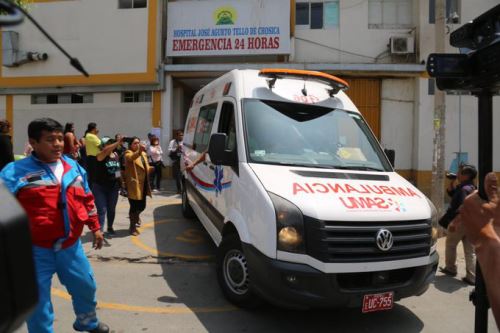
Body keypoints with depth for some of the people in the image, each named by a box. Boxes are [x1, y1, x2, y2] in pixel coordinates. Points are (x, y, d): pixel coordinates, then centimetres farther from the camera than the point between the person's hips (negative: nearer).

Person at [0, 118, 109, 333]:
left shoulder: (74, 167, 6)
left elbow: (87, 200, 15)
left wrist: (95, 227, 17)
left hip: (70, 245, 5)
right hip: (36, 249, -5)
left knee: (85, 286, 21)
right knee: (38, 299, 7)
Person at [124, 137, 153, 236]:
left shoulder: (143, 154, 15)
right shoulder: (128, 153, -8)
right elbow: (131, 157, -33)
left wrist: (151, 169, -1)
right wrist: (139, 151, -51)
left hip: (143, 184, 7)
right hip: (134, 184, -7)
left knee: (142, 205, 15)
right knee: (134, 206, -5)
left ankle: (136, 215, 48)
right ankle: (132, 227, 11)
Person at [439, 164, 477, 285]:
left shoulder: (464, 189, -19)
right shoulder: (472, 188, 12)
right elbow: (452, 194, 22)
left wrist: (454, 222, -27)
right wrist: (451, 183, 10)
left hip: (459, 222, -9)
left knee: (450, 245, 12)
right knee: (470, 251, 7)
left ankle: (450, 268, 25)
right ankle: (472, 277, 8)